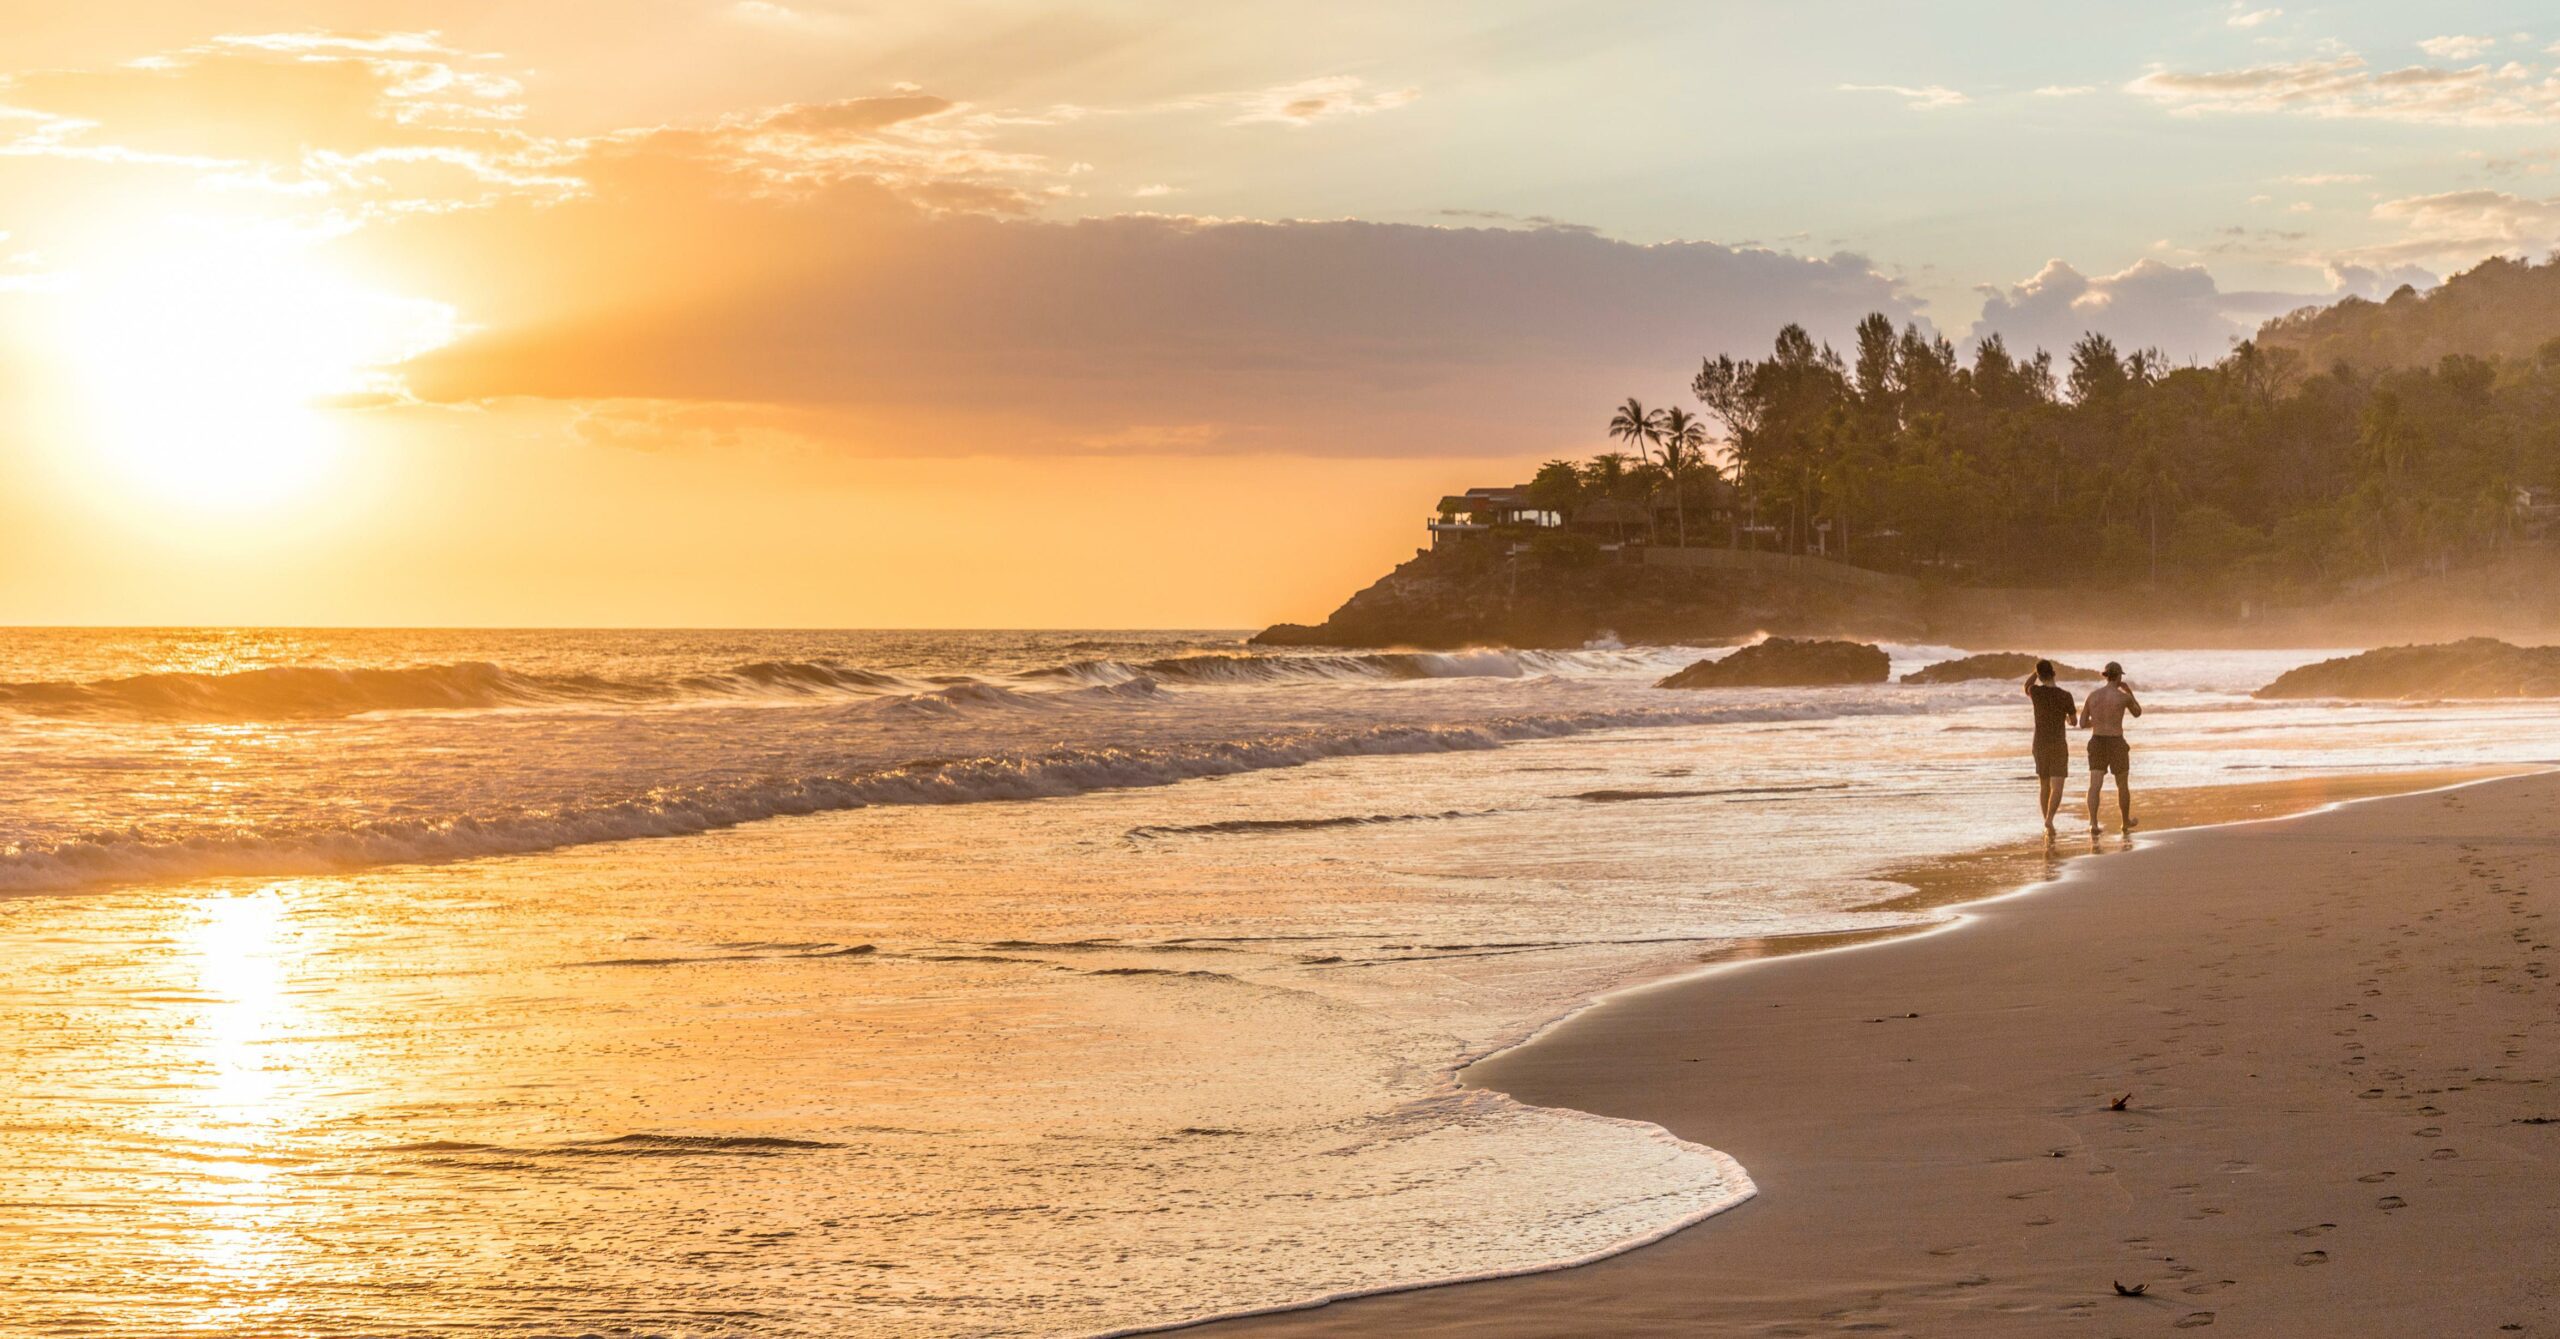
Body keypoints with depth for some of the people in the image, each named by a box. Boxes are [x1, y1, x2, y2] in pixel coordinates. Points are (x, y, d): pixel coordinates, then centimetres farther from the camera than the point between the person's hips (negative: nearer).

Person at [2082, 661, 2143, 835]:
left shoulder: (2093, 694, 3)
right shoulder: (2124, 696, -9)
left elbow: (2083, 722, 8)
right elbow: (2137, 713, 12)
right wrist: (2130, 691, 23)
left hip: (2097, 744, 3)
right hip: (2116, 745, -3)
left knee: (2095, 786, -5)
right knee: (2123, 785, 18)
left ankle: (2093, 823, -24)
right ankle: (2126, 822, 34)